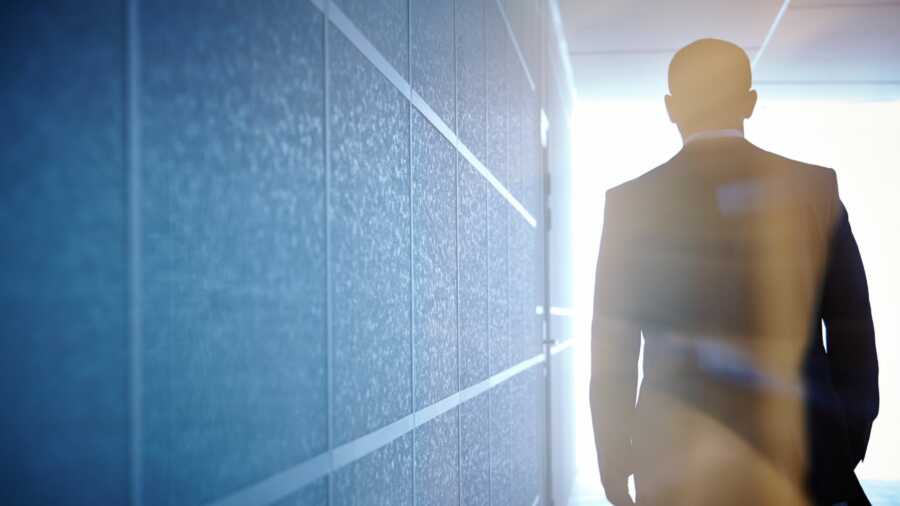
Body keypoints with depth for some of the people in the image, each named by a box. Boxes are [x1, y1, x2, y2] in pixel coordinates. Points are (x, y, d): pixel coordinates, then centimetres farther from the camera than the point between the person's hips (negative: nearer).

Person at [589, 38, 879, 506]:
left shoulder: (631, 201, -6)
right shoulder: (817, 188, -3)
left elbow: (612, 350, -4)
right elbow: (853, 329, 0)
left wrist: (613, 460, 6)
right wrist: (851, 448, 12)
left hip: (675, 459, 0)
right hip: (801, 449, 1)